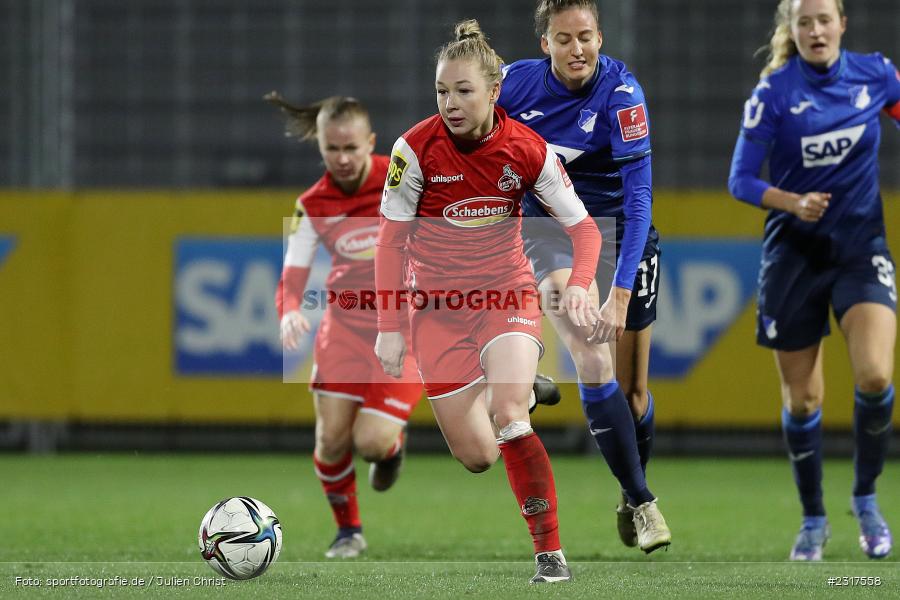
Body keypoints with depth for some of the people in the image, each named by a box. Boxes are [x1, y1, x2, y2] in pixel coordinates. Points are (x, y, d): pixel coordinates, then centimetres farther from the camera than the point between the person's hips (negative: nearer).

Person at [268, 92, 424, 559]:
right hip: (345, 324, 3)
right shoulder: (313, 207, -4)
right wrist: (290, 312, -29)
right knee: (331, 436, -8)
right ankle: (348, 530, 16)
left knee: (370, 440, -15)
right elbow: (292, 275, -8)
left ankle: (392, 445, 24)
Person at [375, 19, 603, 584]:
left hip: (507, 294, -1)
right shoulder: (416, 148, -15)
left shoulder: (528, 149, -13)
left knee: (507, 418, -27)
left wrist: (579, 285, -24)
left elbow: (583, 226, -5)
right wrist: (390, 328, -10)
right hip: (437, 303, 1)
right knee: (476, 456, -5)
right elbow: (392, 241, -7)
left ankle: (551, 553, -18)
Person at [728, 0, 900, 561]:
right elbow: (741, 180, -10)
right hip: (795, 253, -1)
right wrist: (792, 202, -27)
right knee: (802, 398, 4)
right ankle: (813, 520, 23)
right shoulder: (774, 91, -10)